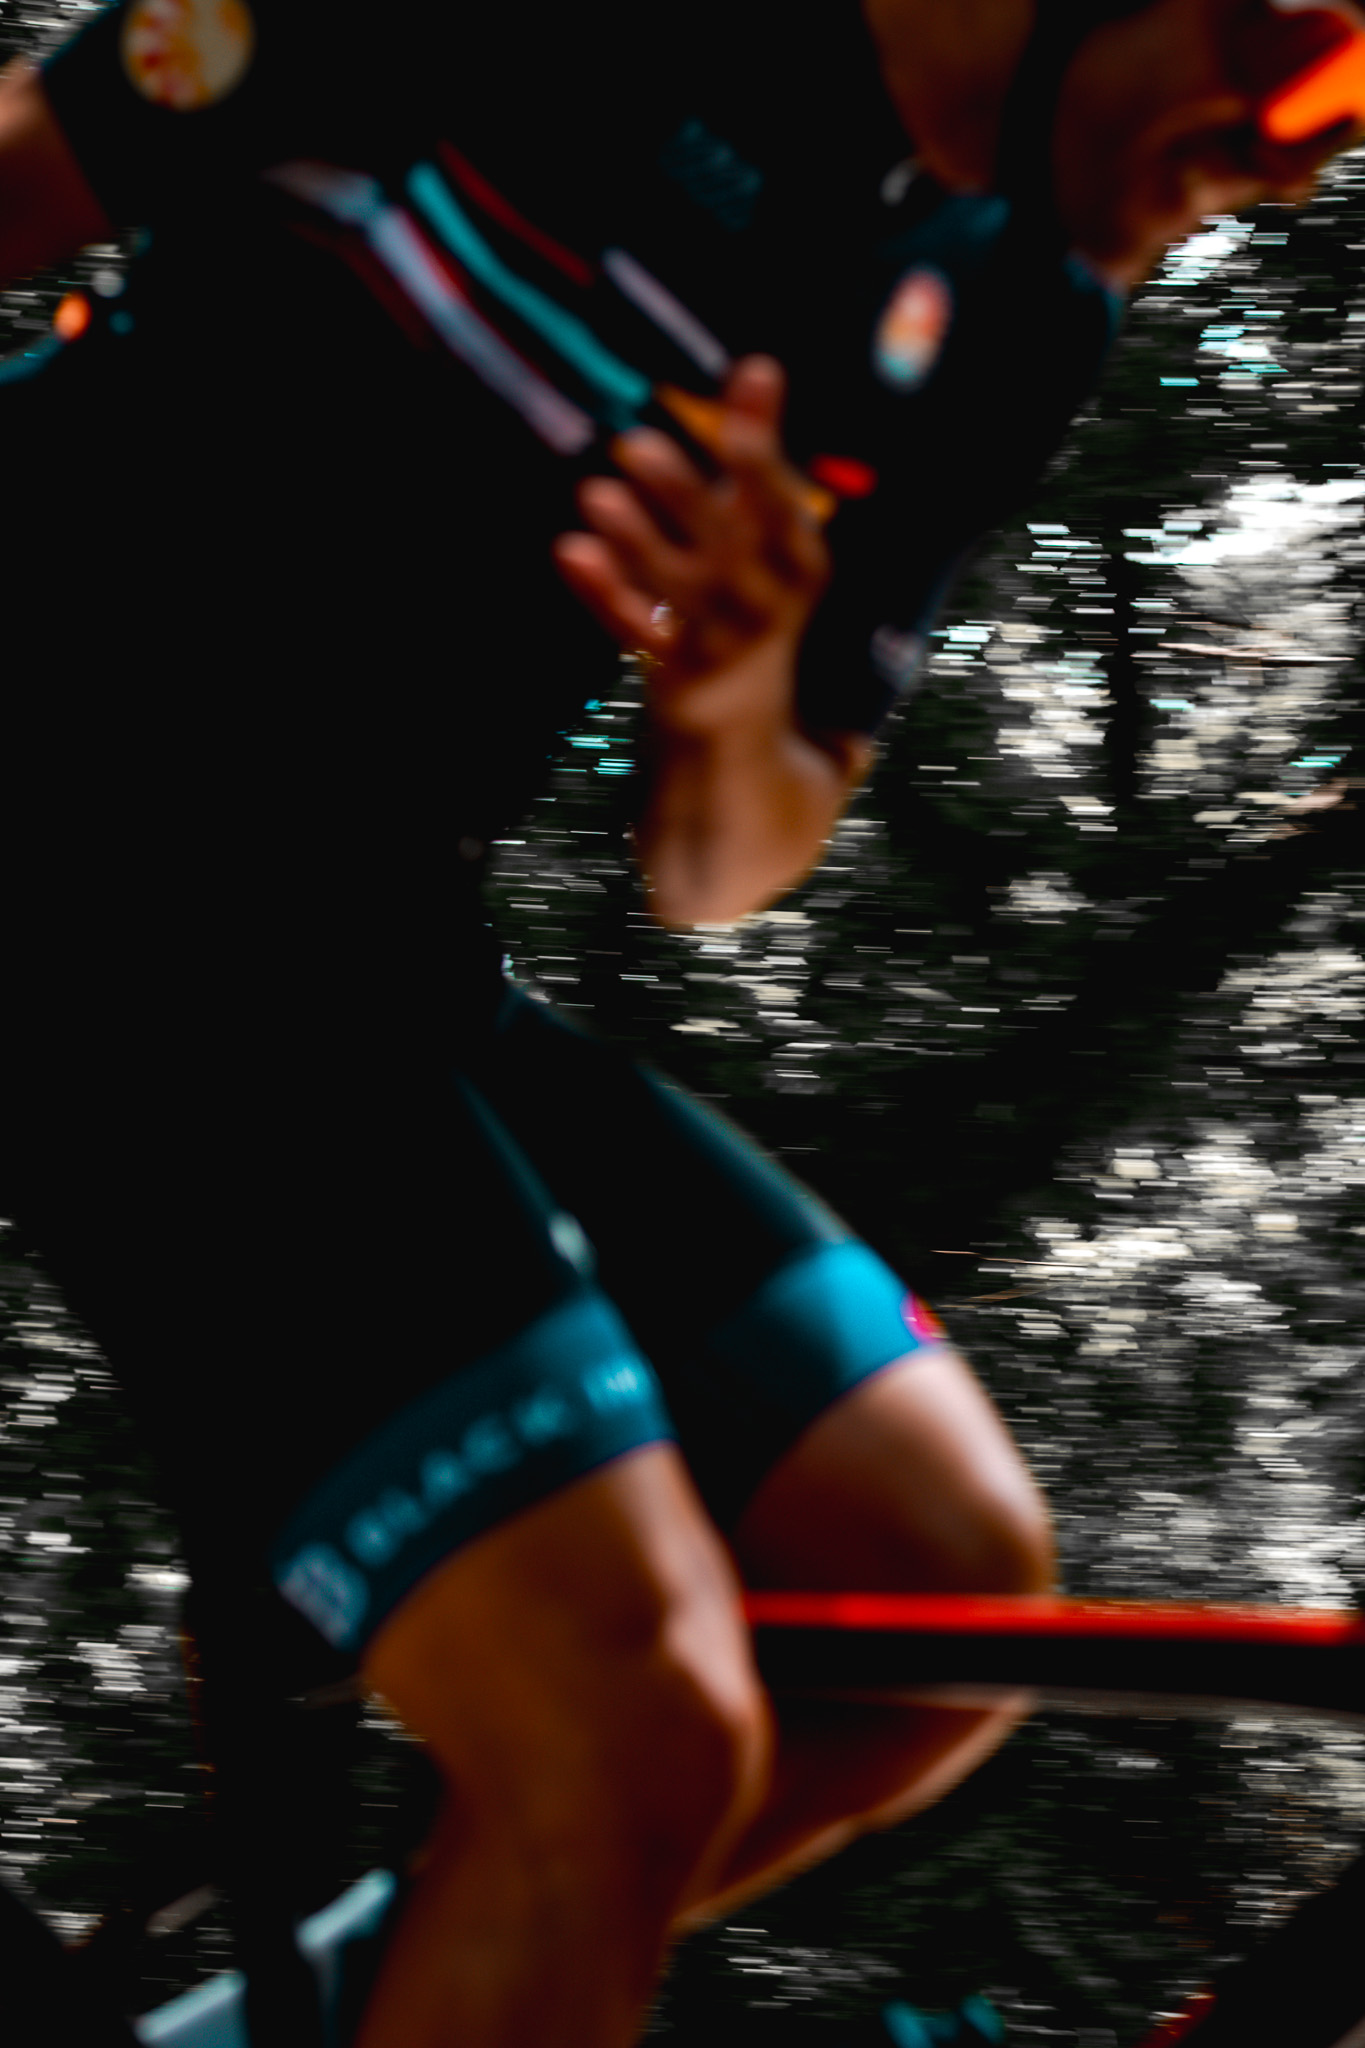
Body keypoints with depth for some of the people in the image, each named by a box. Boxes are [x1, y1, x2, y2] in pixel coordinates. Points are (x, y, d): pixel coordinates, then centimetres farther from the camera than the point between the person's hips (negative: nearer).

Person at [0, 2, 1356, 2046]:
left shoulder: (1018, 325, 8)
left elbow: (710, 874, 11)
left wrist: (742, 709, -12)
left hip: (388, 941, 8)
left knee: (951, 1578, 2)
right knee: (635, 1729, -19)